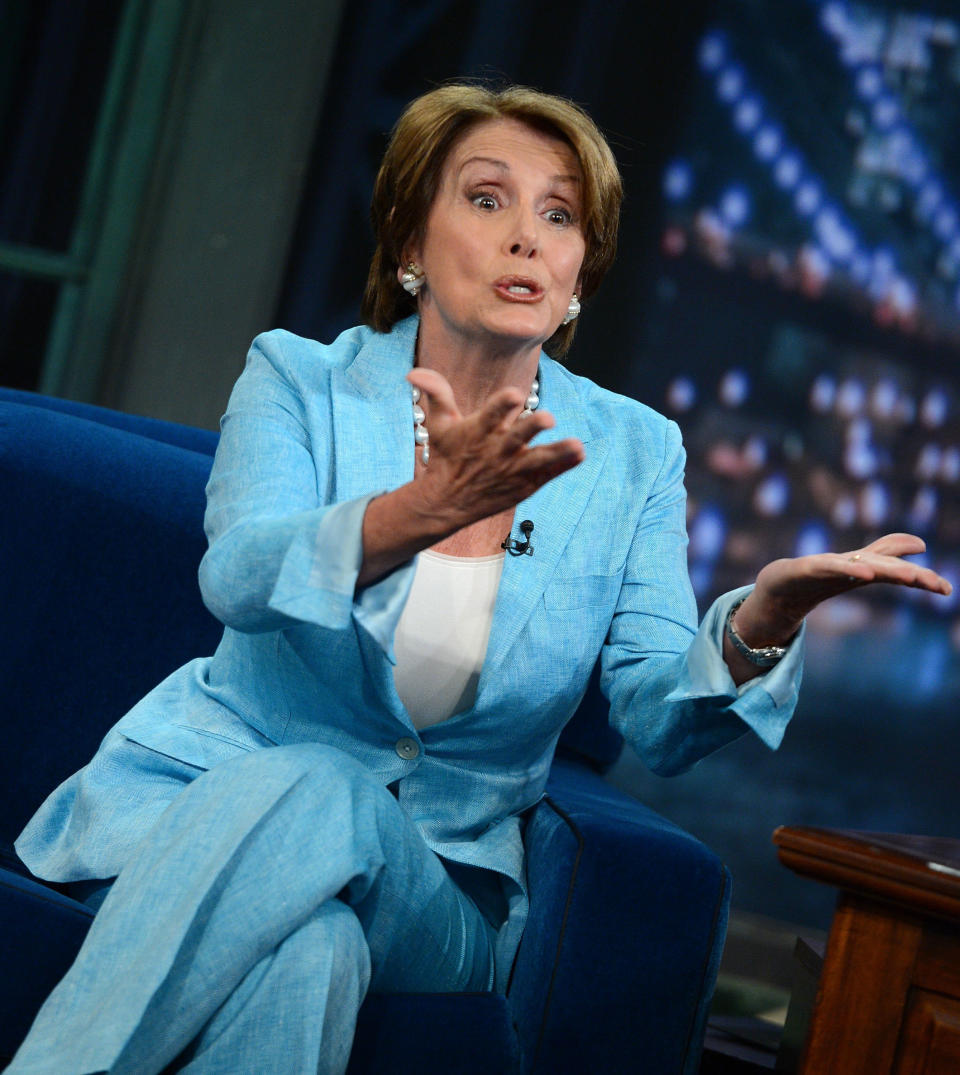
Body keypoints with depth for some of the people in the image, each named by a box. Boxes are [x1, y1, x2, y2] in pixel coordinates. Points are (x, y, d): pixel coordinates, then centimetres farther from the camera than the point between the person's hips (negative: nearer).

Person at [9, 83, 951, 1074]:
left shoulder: (631, 453, 5)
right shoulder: (297, 380, 0)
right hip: (216, 781, -1)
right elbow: (238, 576, -20)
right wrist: (423, 512, -40)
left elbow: (659, 721, -4)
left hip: (433, 882, 1)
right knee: (298, 947, -36)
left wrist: (763, 617, -26)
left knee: (314, 807, -33)